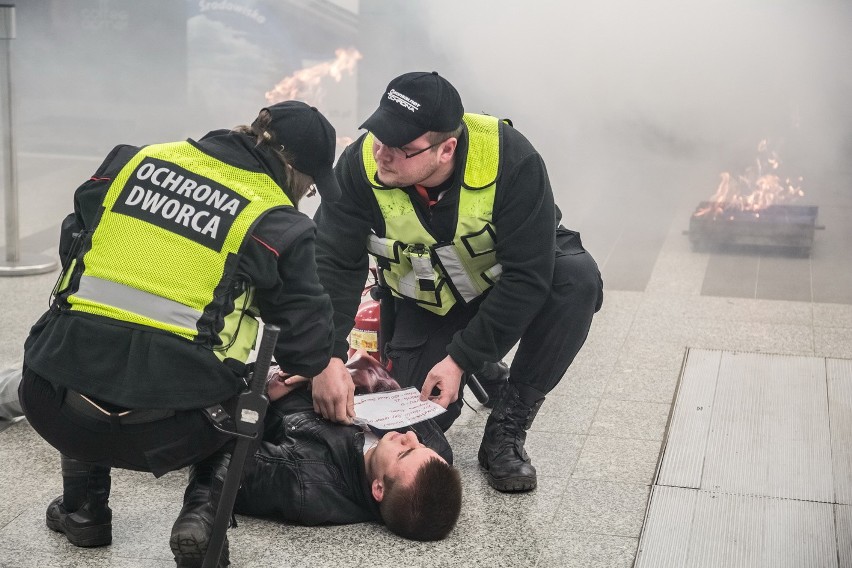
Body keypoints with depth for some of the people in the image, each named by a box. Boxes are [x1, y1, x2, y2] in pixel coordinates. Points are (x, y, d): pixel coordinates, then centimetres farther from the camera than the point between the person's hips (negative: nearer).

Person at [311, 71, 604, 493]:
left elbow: (527, 276, -33)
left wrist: (460, 360, -33)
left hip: (508, 281, -1)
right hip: (427, 301, 2)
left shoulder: (510, 158, -34)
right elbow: (332, 264, -25)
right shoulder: (361, 164, -26)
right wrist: (328, 358, -39)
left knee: (578, 278, -34)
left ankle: (506, 430, -20)